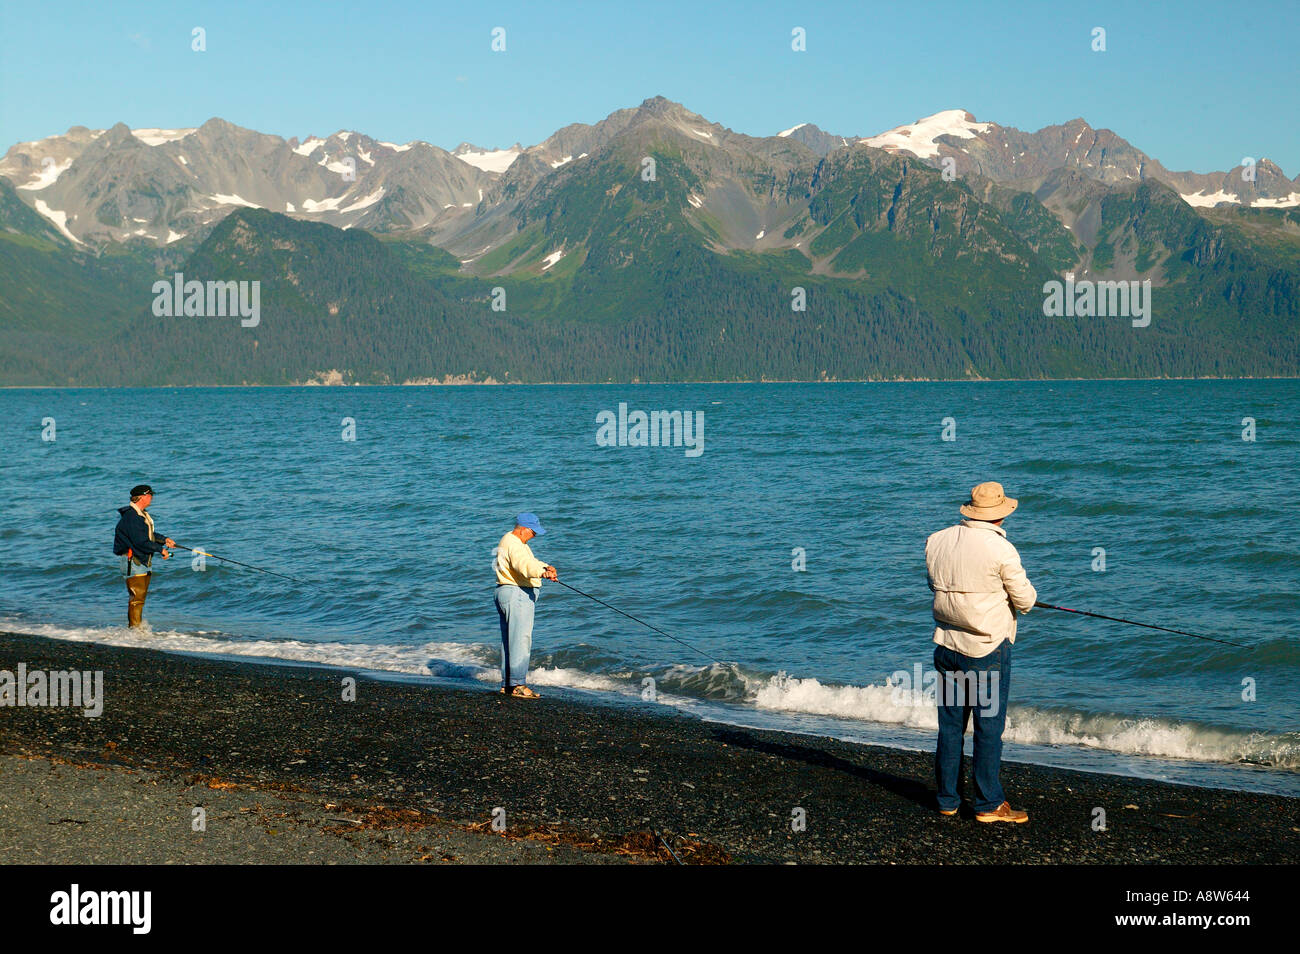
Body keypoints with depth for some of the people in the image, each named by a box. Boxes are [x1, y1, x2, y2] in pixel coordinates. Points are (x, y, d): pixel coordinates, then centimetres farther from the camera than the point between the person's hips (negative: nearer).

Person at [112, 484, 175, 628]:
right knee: (136, 598, -10)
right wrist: (160, 549, -18)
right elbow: (140, 541, -24)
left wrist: (164, 539, 15)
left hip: (144, 561, 10)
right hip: (133, 561, -10)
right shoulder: (130, 516, -19)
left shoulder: (142, 514, 14)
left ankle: (133, 628, 19)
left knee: (141, 596, 13)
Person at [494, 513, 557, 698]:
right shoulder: (513, 544, -17)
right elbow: (524, 565, -34)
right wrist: (542, 573, -49)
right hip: (517, 594, -11)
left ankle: (506, 684, 18)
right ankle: (518, 685, -15)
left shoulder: (518, 542, 18)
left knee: (509, 640, 13)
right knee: (521, 639, -13)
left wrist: (546, 567, 5)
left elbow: (530, 562, 23)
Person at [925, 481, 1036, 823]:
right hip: (988, 648, -6)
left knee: (950, 724, 13)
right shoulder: (1000, 549, -15)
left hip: (947, 646, 6)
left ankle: (947, 800, 19)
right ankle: (989, 804, 7)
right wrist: (1024, 593, 14)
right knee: (989, 725, 2)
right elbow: (1025, 601, -9)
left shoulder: (937, 541, 2)